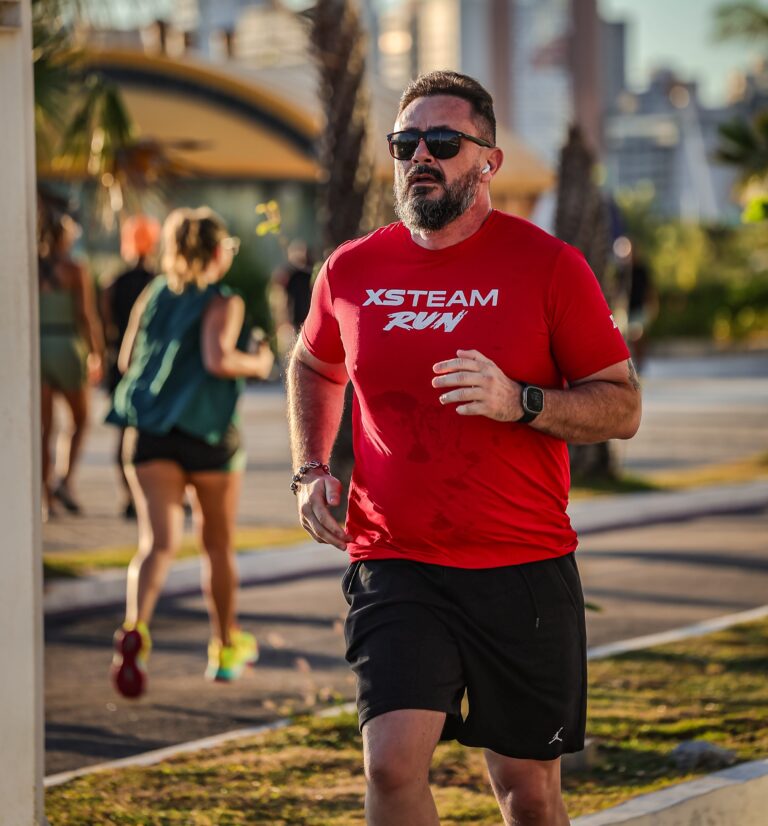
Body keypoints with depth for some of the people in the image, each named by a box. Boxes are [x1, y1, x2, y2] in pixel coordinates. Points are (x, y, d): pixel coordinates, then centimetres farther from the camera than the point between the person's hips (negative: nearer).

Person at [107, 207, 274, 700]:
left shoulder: (153, 295, 11)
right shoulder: (223, 302, -5)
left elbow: (127, 359, 14)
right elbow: (218, 359, -20)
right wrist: (257, 364, -2)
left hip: (151, 434, 3)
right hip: (208, 434, -3)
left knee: (159, 542, -6)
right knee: (219, 545, 16)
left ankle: (134, 630, -34)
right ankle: (226, 647, 31)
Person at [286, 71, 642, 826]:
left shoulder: (546, 265, -4)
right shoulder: (353, 270, 5)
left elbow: (622, 407, -2)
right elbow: (312, 368, 26)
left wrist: (520, 401, -20)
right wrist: (310, 471, 10)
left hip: (524, 571, -1)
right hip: (396, 568, 1)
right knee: (393, 764, -17)